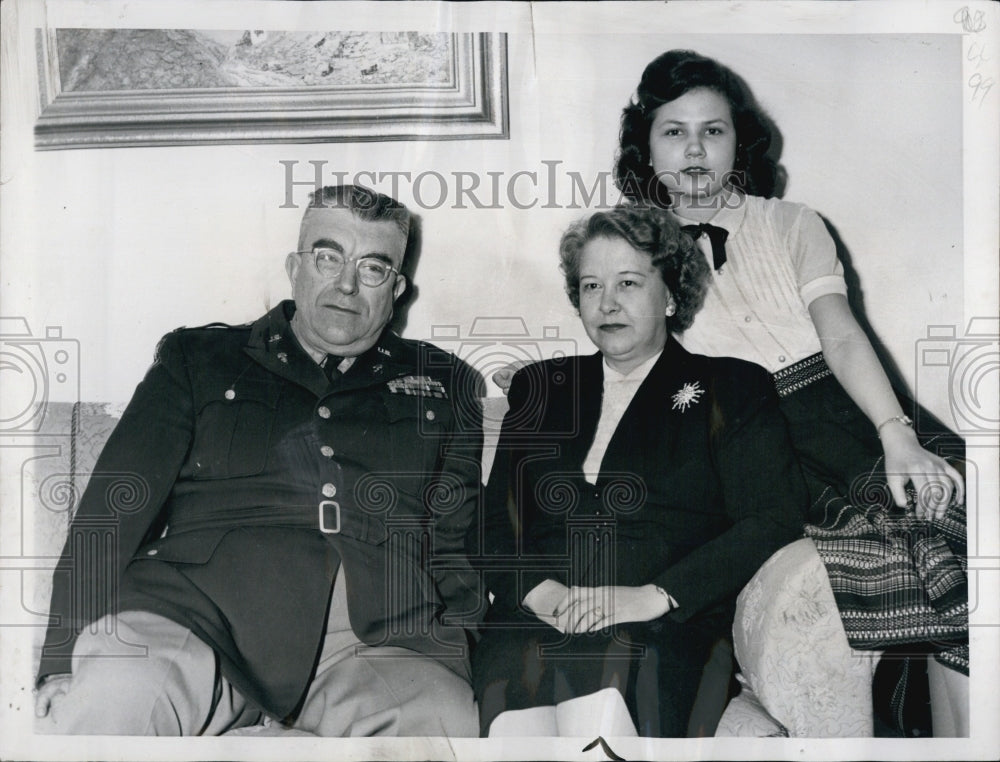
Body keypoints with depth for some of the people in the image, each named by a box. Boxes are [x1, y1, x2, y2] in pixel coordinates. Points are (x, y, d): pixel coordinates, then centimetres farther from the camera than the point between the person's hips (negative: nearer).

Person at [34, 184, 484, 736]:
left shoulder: (444, 386, 21)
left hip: (380, 635, 2)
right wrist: (64, 660, -3)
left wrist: (468, 669, -2)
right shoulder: (197, 359, 19)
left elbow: (461, 546, 15)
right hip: (199, 604, -1)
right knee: (112, 695, -33)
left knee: (458, 724, -31)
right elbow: (112, 509, 10)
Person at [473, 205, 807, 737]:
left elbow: (774, 523, 0)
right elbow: (497, 518, 17)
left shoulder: (731, 388, 13)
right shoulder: (539, 387, 23)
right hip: (535, 624, 2)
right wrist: (539, 590, -5)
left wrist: (655, 596, -12)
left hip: (663, 633, -1)